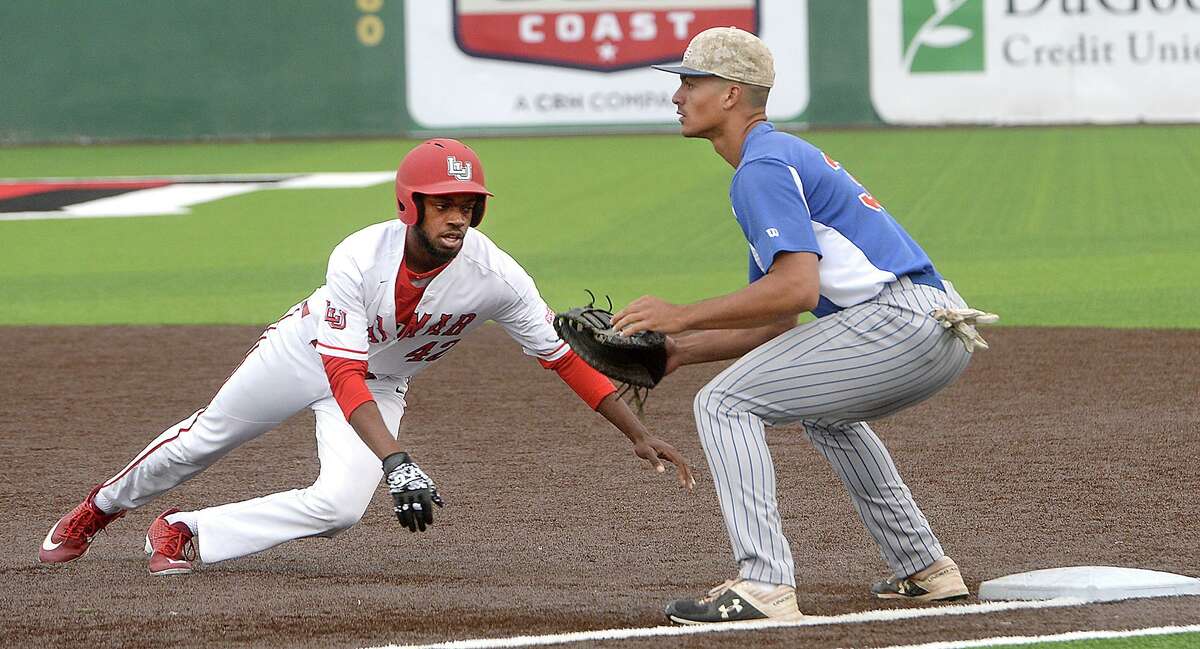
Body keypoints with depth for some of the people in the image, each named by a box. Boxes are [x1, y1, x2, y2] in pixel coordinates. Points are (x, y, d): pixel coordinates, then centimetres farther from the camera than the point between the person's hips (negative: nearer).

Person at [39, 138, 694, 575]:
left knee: (341, 505, -21)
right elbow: (343, 372, -41)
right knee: (202, 440, 16)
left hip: (381, 384, 2)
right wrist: (395, 461, -53)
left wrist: (637, 433, -27)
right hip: (307, 352, -2)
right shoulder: (360, 258, -38)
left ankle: (187, 534, -4)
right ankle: (101, 507, 46)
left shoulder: (495, 277, -31)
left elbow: (564, 354, -23)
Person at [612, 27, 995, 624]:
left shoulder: (763, 167, -7)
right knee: (823, 409, 37)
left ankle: (764, 585, -20)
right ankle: (925, 570, 33)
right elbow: (775, 324, 26)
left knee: (725, 405, -9)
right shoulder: (784, 157, 26)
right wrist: (680, 349, 18)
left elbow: (796, 288, -21)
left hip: (900, 320, -11)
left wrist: (681, 316, -15)